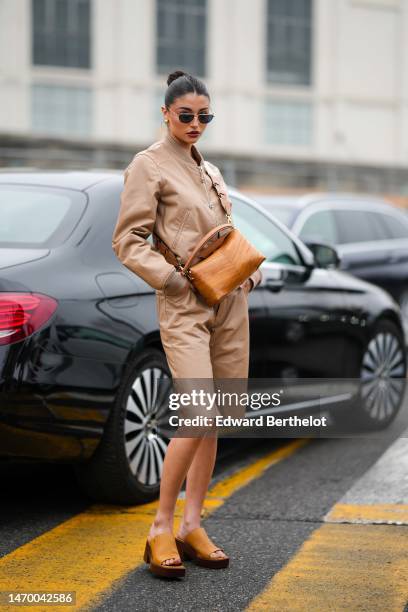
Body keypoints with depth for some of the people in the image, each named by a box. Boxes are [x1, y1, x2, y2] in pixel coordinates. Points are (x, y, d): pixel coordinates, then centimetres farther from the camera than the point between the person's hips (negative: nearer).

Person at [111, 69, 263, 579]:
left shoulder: (209, 170, 18)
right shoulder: (147, 165, -2)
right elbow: (127, 240, -8)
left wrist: (251, 271, 8)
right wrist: (172, 279, -17)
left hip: (230, 302, 7)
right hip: (185, 307, -7)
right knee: (197, 415, -18)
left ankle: (191, 526, 13)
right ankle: (160, 531, -6)